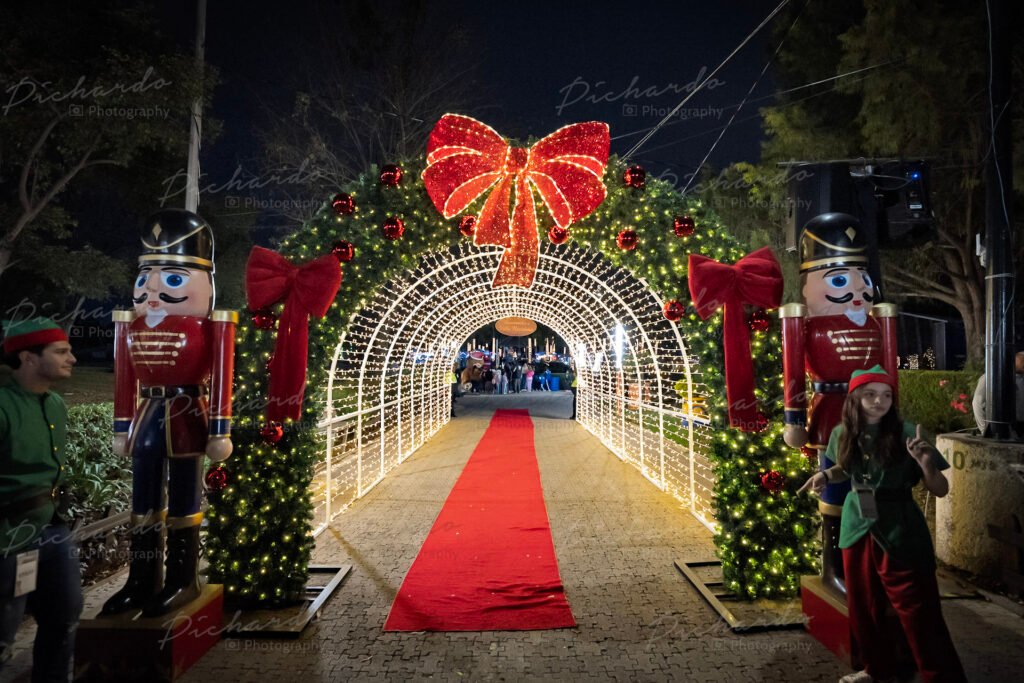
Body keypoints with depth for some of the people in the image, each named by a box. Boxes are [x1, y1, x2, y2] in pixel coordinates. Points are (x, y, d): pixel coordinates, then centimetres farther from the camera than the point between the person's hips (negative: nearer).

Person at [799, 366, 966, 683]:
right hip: (857, 531, 5)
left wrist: (925, 464, -30)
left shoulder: (906, 433, -15)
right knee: (862, 610, 20)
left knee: (920, 617, 3)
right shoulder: (842, 434, -3)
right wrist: (826, 474, -2)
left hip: (901, 536, -5)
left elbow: (941, 490, -11)